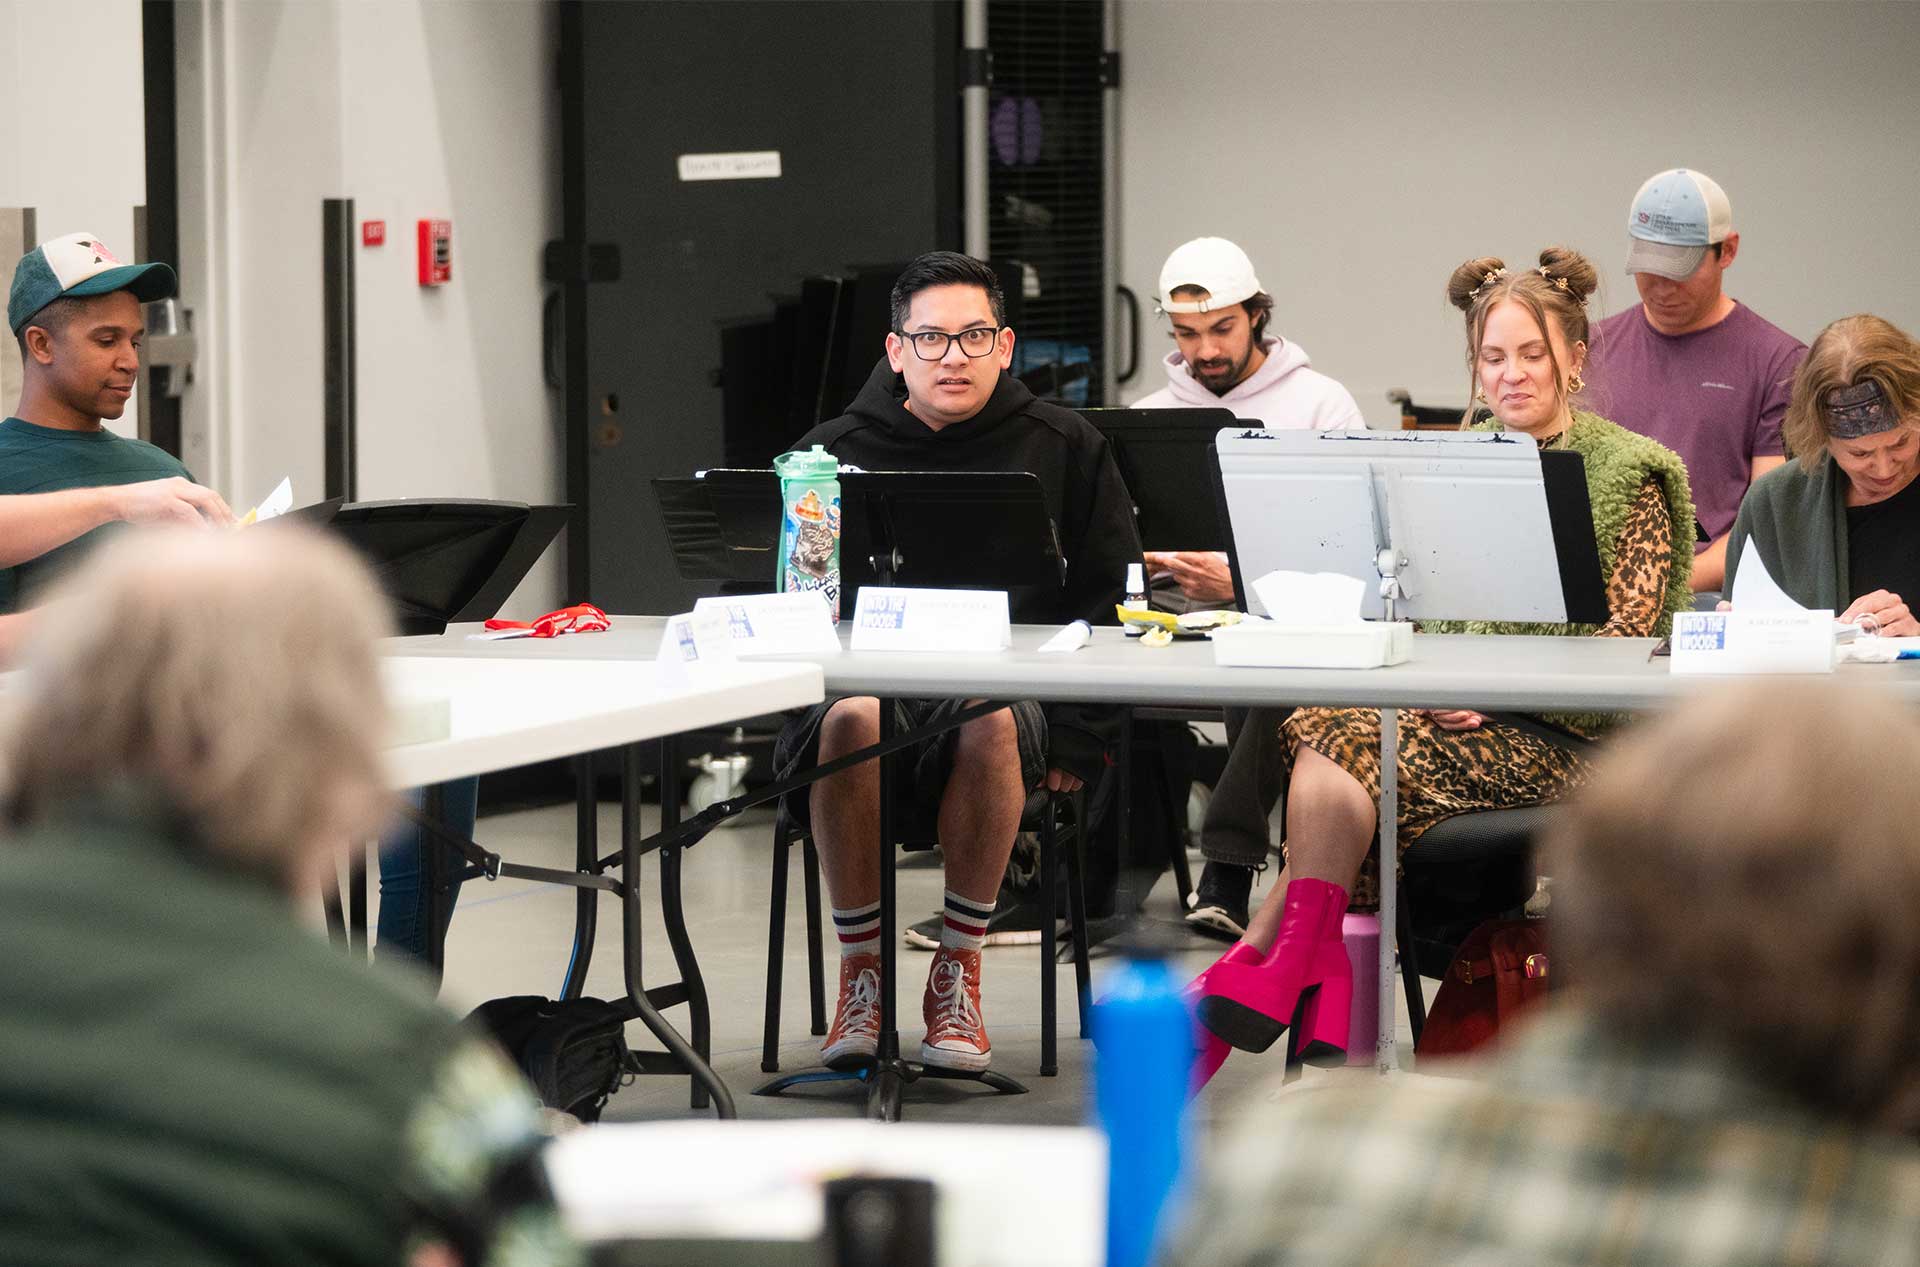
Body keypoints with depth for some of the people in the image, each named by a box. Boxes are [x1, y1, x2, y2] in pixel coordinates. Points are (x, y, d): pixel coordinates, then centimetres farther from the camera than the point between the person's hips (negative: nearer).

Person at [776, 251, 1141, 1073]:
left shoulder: (1065, 449, 11)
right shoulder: (832, 452, 11)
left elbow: (1112, 602, 10)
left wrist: (1075, 740, -1)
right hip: (868, 675, 1)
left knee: (990, 720, -37)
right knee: (852, 721, -36)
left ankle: (958, 974, -20)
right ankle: (861, 974, -19)